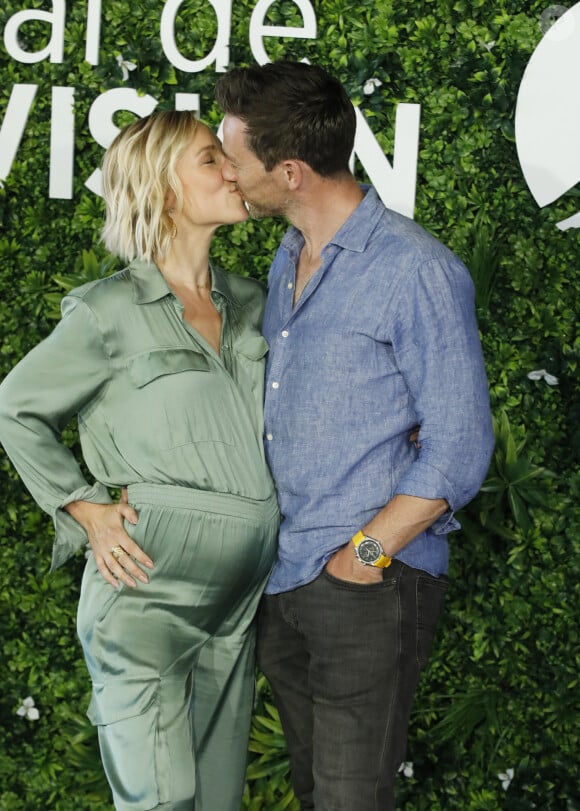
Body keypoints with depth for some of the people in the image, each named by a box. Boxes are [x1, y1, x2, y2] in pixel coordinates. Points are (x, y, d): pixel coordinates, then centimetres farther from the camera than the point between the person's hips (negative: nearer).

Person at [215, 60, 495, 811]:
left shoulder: (416, 271, -14)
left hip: (368, 583, -8)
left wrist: (361, 556, -15)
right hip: (281, 579, 8)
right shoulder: (288, 260, 12)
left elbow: (458, 447, -14)